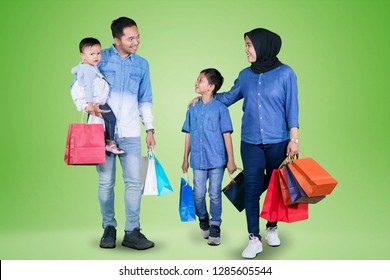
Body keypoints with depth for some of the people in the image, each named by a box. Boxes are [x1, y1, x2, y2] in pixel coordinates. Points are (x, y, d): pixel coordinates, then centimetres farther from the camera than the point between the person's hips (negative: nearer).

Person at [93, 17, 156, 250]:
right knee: (106, 182, 4)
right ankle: (109, 228, 18)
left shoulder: (142, 64, 11)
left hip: (131, 133, 2)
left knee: (134, 182, -1)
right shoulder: (101, 58, 1)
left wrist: (150, 129, 11)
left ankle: (132, 232, 7)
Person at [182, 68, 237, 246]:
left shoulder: (220, 108, -4)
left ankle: (215, 227, 18)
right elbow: (188, 135, 12)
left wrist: (231, 160, -6)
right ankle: (203, 219, 31)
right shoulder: (193, 109, 7)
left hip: (217, 159, -3)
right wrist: (185, 159, 13)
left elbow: (226, 135, -4)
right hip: (198, 160, 3)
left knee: (215, 194, 4)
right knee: (198, 194, 4)